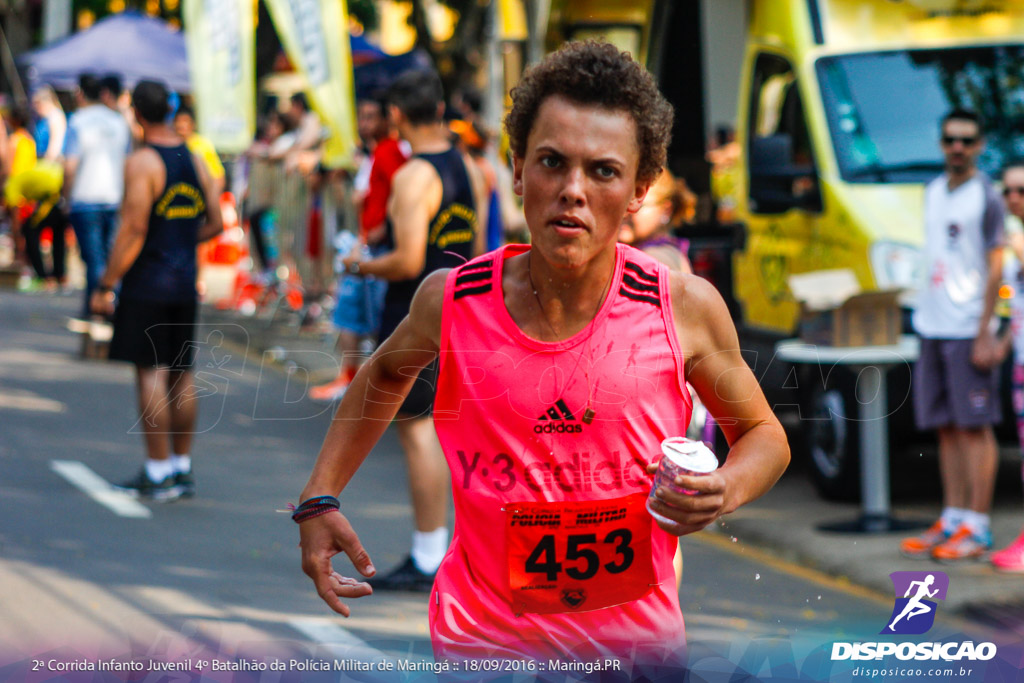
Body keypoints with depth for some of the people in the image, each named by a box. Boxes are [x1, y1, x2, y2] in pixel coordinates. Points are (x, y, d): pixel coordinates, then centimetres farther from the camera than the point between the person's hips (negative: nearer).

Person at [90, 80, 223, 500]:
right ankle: (182, 468, 18)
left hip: (147, 282, -7)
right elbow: (214, 223, 13)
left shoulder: (142, 163, -13)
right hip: (185, 283, 7)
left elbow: (133, 230, -18)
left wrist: (106, 285, -13)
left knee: (151, 374, -4)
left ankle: (158, 474, -4)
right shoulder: (195, 161, 9)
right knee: (181, 375, 12)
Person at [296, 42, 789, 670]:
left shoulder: (686, 309, -13)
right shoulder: (451, 301, -11)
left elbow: (765, 436, 3)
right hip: (481, 641, -1)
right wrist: (320, 497, 6)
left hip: (638, 639, 1)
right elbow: (388, 372, 13)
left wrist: (725, 492, -17)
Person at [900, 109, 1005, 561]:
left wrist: (983, 335, -15)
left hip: (968, 331, -7)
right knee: (946, 428, 9)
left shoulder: (985, 198, -6)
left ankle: (977, 528, -3)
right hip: (932, 327, 7)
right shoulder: (933, 192, 15)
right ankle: (952, 520, 14)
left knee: (974, 427, -5)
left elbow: (994, 269, -9)